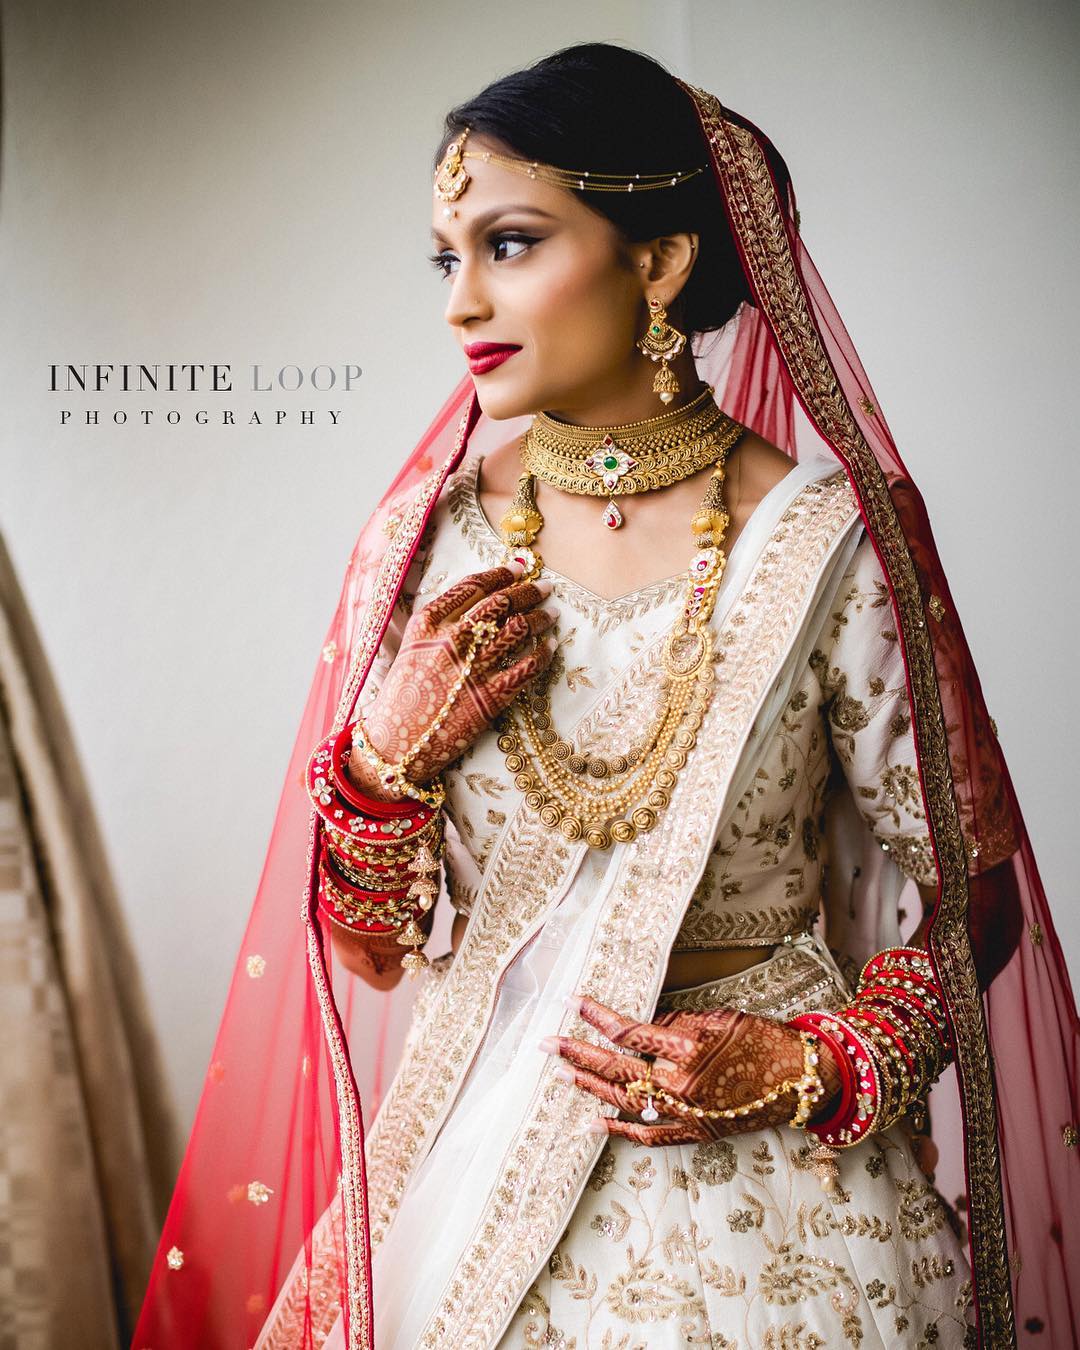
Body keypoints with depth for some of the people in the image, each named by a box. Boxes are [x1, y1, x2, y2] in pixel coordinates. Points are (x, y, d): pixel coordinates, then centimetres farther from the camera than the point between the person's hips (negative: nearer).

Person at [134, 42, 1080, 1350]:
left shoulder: (829, 540, -12)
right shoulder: (429, 537, -4)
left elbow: (961, 896, -3)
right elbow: (371, 942, 1)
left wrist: (807, 1069, -17)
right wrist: (391, 750, -16)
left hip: (765, 1176, -2)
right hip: (481, 1168, 3)